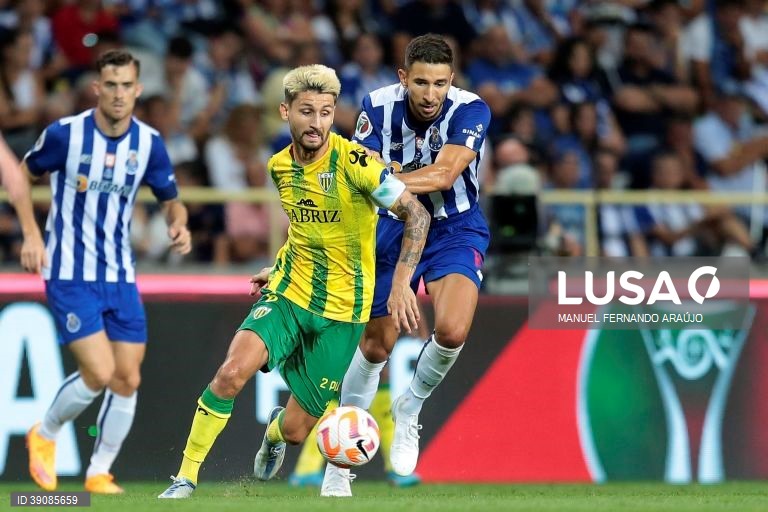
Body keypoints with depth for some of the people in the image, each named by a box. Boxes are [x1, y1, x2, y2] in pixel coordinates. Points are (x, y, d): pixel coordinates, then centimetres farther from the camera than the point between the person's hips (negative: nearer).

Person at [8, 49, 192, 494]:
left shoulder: (149, 143, -3)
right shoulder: (65, 134, -13)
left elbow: (172, 201, 9)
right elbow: (22, 175, 3)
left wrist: (179, 224, -14)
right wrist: (31, 234, -8)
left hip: (120, 276, 4)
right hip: (70, 274, -4)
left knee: (128, 379, 1)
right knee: (99, 374, -15)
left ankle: (99, 473, 16)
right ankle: (45, 436, 13)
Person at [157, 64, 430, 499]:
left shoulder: (353, 162, -16)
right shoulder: (280, 167, 3)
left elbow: (417, 214, -16)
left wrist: (401, 282, -25)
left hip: (340, 311, -3)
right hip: (287, 296, 3)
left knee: (296, 430, 2)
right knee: (232, 372, -26)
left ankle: (276, 432, 42)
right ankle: (185, 479, -13)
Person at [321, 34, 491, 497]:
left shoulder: (471, 111, -22)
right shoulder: (379, 106, -15)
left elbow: (444, 176, -33)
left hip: (456, 229, -2)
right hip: (394, 228, 2)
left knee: (452, 330, -26)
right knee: (376, 345, 5)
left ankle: (409, 411, 5)